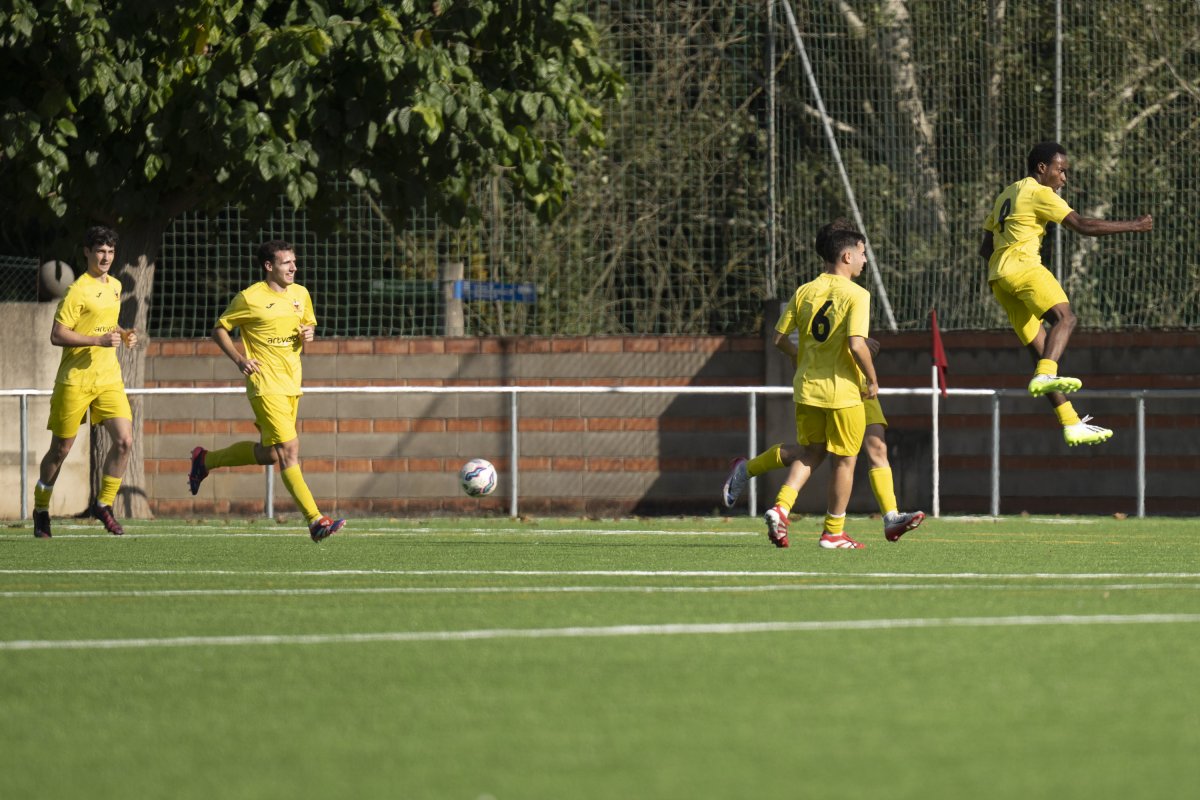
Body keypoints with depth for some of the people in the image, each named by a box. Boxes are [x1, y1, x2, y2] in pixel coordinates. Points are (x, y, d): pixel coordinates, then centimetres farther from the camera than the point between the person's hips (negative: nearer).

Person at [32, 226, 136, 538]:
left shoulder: (115, 286, 12)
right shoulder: (78, 290, -12)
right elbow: (57, 335, -17)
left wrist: (122, 335, 9)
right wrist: (100, 340, -23)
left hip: (109, 378, 6)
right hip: (75, 380, -6)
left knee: (124, 440, -10)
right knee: (60, 449, 3)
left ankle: (104, 504, 5)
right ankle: (41, 509, 21)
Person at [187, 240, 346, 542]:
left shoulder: (300, 294, 9)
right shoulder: (249, 298, -8)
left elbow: (309, 323, 25)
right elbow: (219, 329, 1)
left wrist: (308, 333, 0)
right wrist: (239, 360, -14)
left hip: (291, 385, 8)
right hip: (265, 384, -8)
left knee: (269, 454, 14)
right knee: (289, 449, -15)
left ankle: (206, 460, 36)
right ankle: (315, 521, -18)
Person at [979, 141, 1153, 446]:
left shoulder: (1005, 196, 27)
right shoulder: (1039, 193, 0)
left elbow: (985, 248, 27)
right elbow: (1082, 226, -9)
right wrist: (1133, 226, -5)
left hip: (998, 277, 9)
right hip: (1023, 265, -9)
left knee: (1042, 349, 4)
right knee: (1064, 317, -25)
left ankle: (1071, 424, -1)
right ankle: (1045, 374, -51)